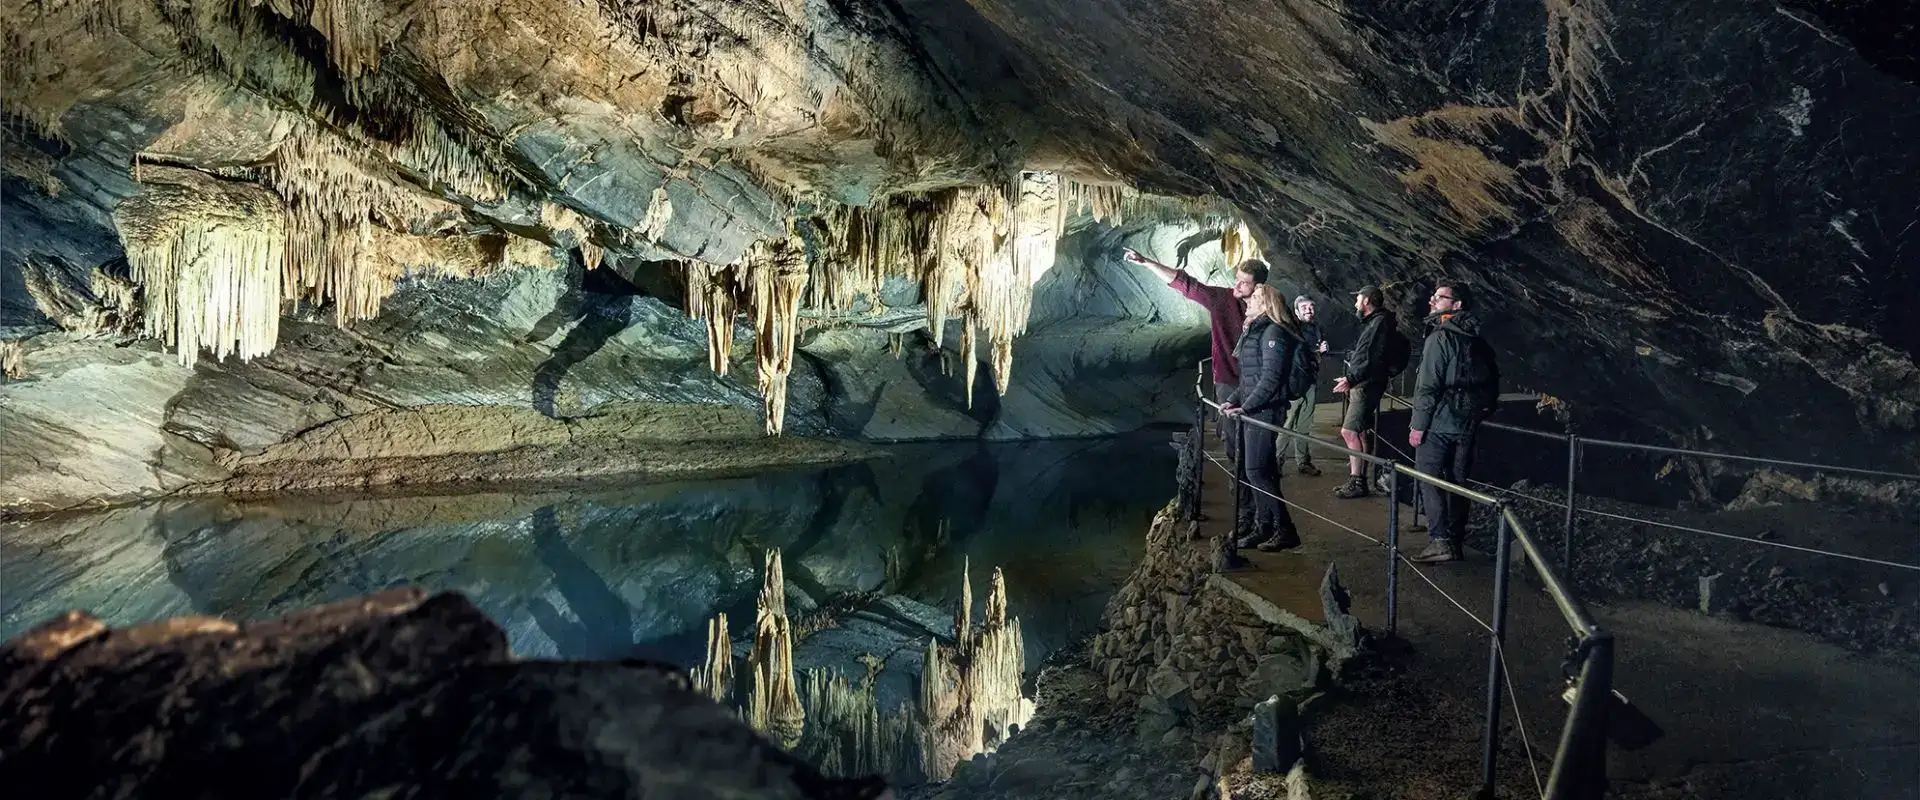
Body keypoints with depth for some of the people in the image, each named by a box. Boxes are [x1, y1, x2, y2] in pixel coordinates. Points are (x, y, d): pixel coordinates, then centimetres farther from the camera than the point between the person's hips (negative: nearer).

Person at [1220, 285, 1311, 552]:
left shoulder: (1273, 333, -13)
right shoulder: (1255, 331, 18)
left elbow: (1271, 378, -20)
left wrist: (1246, 406, -21)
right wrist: (1233, 400, 13)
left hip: (1265, 410, -10)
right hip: (1251, 410, 10)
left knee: (1257, 471, -10)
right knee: (1257, 471, 12)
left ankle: (1285, 530, -5)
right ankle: (1264, 528, 18)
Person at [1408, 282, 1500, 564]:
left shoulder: (1440, 338, -14)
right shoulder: (1476, 340, 10)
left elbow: (1428, 386, -17)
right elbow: (1492, 380, 16)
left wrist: (1418, 424, -13)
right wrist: (1479, 412, 24)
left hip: (1439, 424, -8)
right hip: (1467, 425, 8)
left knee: (1430, 479, -3)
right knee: (1457, 482, 12)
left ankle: (1440, 541, -10)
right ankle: (1455, 541, 18)